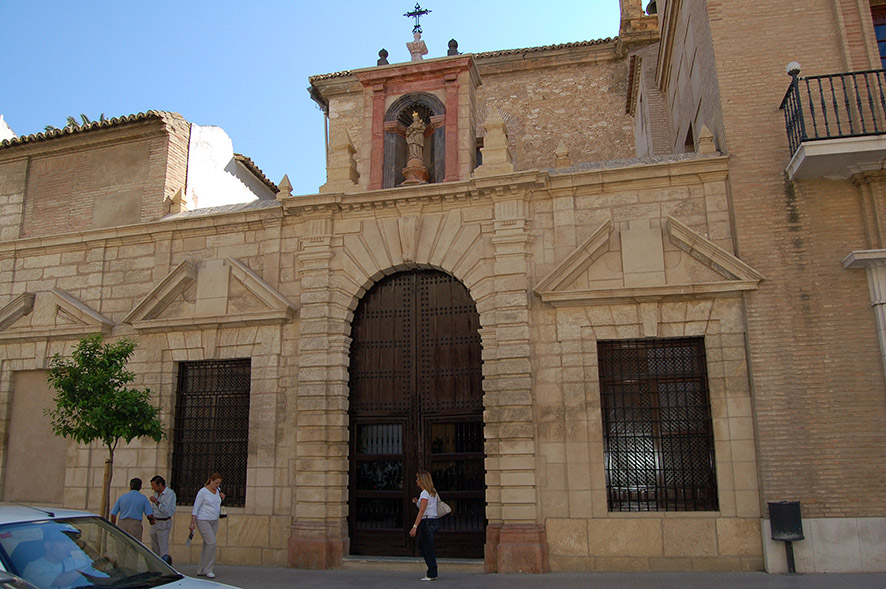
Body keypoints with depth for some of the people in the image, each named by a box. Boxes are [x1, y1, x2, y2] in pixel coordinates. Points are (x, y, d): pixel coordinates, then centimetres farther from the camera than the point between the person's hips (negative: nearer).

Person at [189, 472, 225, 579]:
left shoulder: (217, 490, 7)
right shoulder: (203, 492, -13)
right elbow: (195, 508, -11)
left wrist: (221, 494, 13)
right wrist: (192, 523, -16)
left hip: (214, 521, 7)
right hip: (203, 521, -7)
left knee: (207, 544, 8)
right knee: (212, 543, -16)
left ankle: (201, 570, 15)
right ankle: (208, 569, -5)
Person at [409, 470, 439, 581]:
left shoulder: (424, 493, -14)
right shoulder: (433, 492, 14)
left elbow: (422, 511, -21)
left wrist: (415, 526, -24)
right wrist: (417, 502, 13)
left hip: (426, 522, -9)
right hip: (433, 522, 9)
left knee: (428, 549, -1)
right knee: (422, 546, 17)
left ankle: (432, 575, 5)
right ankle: (432, 572, 19)